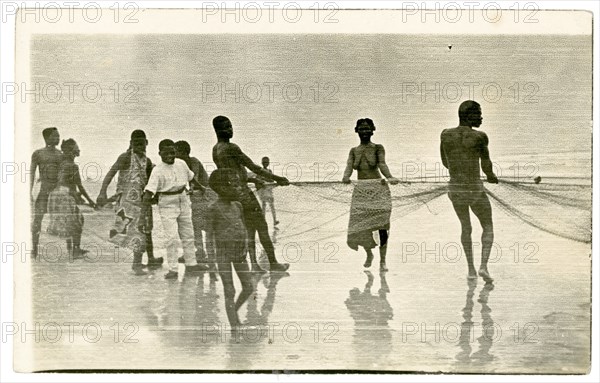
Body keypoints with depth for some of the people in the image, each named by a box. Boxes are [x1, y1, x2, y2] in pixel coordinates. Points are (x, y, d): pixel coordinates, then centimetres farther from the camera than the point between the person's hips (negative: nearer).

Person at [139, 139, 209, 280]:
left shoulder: (181, 164, -4)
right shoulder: (157, 171, -19)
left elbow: (191, 177, 17)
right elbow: (148, 194, -24)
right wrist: (143, 217, -31)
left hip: (184, 201, 6)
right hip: (167, 205, -6)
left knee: (188, 235, 15)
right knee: (172, 238, -10)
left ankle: (191, 264, 30)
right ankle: (172, 269, 1)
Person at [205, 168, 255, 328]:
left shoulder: (237, 206, 8)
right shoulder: (214, 208, -9)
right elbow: (210, 232, -7)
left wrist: (245, 246, 6)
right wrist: (210, 252, -12)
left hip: (239, 252, 6)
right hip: (223, 253, -6)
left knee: (249, 287, 7)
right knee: (229, 291, -2)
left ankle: (234, 311, 31)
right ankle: (234, 325, 4)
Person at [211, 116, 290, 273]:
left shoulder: (215, 150, 11)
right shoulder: (231, 148, -17)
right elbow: (253, 167, -14)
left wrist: (252, 179, 27)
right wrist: (276, 178, -8)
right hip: (243, 193, -8)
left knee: (249, 230, 13)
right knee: (262, 228, 2)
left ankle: (254, 264, 7)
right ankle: (273, 263, 8)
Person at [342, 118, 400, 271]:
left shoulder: (378, 148, 4)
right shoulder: (354, 151, 13)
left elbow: (382, 165, -11)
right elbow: (349, 167, -2)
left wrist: (390, 178, -32)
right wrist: (346, 177, -25)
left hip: (378, 189, -3)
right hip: (360, 191, 3)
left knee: (381, 224, -13)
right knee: (360, 226, -4)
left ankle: (382, 260, -4)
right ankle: (369, 254, 24)